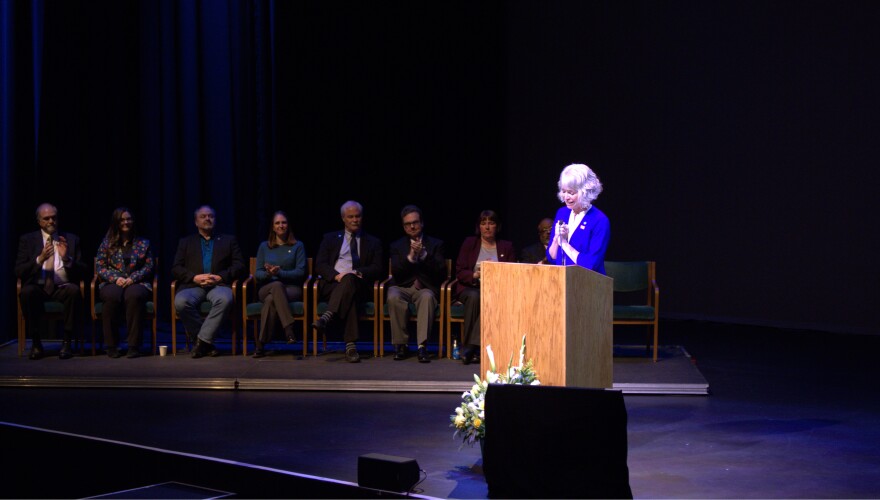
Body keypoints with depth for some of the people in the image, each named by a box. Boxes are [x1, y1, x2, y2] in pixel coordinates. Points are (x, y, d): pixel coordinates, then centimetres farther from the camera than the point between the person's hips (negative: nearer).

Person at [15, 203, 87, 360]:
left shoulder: (71, 239, 12)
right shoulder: (27, 240, 11)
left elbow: (82, 272, 7)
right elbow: (19, 271, 0)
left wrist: (66, 258, -13)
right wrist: (39, 259, -16)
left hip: (62, 287, 0)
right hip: (38, 286, 0)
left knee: (74, 290, -34)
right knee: (27, 292, -35)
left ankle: (66, 342, -23)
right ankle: (36, 342, -20)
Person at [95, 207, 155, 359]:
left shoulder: (143, 243, 16)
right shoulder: (107, 243, 15)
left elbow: (149, 266, 8)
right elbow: (99, 266, 8)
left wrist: (132, 278, -9)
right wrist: (116, 278, -10)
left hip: (137, 283, 0)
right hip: (113, 283, 0)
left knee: (134, 295, -38)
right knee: (112, 296, -37)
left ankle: (134, 346, -35)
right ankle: (112, 345, -27)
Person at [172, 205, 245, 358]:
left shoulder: (229, 240, 22)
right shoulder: (186, 242, 23)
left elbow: (239, 265, 10)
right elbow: (176, 269, 12)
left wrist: (219, 277, -7)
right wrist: (195, 277, -7)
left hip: (218, 284, -1)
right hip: (193, 285, 1)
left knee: (225, 299, -38)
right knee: (180, 302, -34)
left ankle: (203, 341, -29)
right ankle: (206, 344, -19)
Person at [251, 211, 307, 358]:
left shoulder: (298, 246, 11)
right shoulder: (264, 247, 16)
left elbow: (300, 272, -1)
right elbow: (257, 274, 8)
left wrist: (279, 272, -16)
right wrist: (268, 274, -16)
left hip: (292, 288, -1)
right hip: (267, 288, 1)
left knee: (271, 300, -36)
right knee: (277, 285, -37)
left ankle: (261, 344, -38)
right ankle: (288, 328, -45)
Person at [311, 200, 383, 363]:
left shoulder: (373, 242, 22)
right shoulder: (330, 238, 23)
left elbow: (377, 269, 9)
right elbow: (320, 265, 10)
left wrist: (358, 272, -12)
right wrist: (336, 275, -13)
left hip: (359, 286, 0)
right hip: (332, 285, 0)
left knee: (349, 279, -39)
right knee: (349, 298, -38)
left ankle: (327, 317, -55)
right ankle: (350, 345, -49)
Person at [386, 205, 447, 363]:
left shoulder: (436, 244, 14)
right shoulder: (397, 246, 17)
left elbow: (441, 273, 0)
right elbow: (396, 273, 2)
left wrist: (423, 254, -12)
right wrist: (410, 257, -12)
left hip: (426, 289, -1)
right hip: (403, 288, 1)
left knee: (427, 297, -37)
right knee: (393, 297, -34)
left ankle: (422, 346, -42)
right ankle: (400, 344, -24)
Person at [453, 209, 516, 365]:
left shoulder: (507, 247, 16)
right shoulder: (469, 243, 14)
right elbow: (459, 272, 6)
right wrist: (475, 275, -14)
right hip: (470, 288, 0)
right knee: (474, 297, -37)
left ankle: (471, 346, -39)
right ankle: (471, 347, -35)